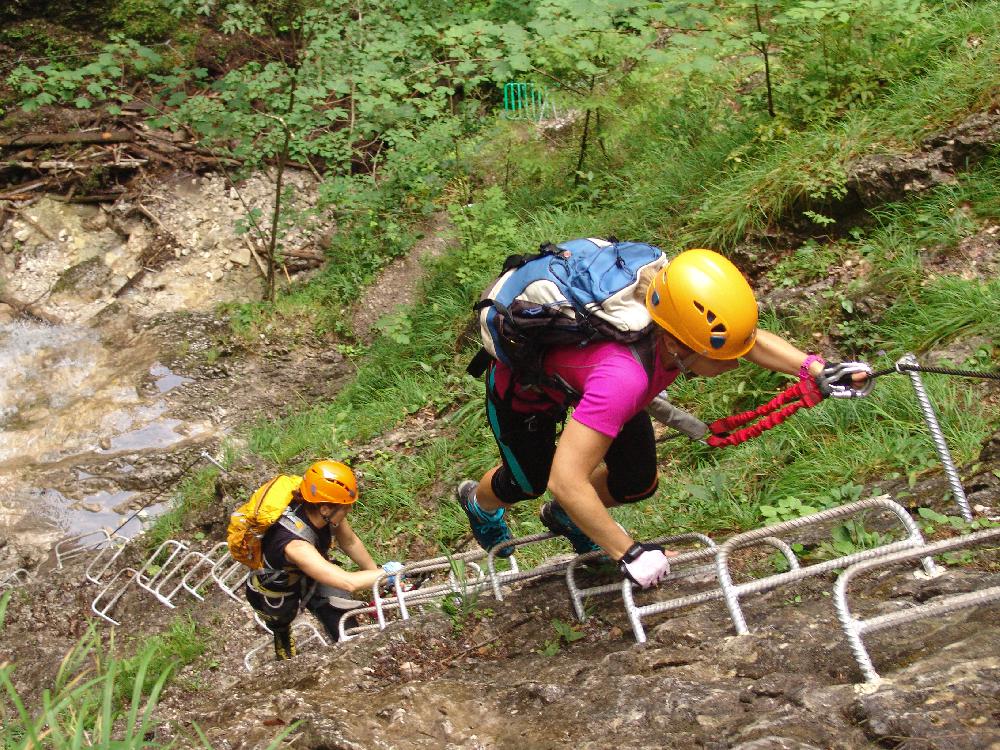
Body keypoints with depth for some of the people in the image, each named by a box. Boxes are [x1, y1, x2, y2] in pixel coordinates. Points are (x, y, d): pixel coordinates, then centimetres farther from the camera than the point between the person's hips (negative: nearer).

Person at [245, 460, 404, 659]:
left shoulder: (319, 511, -27)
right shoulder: (294, 543, -47)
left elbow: (350, 542, -6)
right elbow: (348, 582, -50)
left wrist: (377, 574, -1)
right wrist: (386, 572, -35)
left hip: (307, 576, 5)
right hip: (274, 595, -5)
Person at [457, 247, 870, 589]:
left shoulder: (688, 316, -29)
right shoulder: (623, 377, -49)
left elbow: (753, 340, -7)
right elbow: (566, 481, -47)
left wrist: (815, 368, -22)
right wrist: (630, 554, -39)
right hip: (524, 384, -5)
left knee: (639, 482, 2)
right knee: (530, 481, 16)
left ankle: (564, 517, 34)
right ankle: (478, 502, 52)